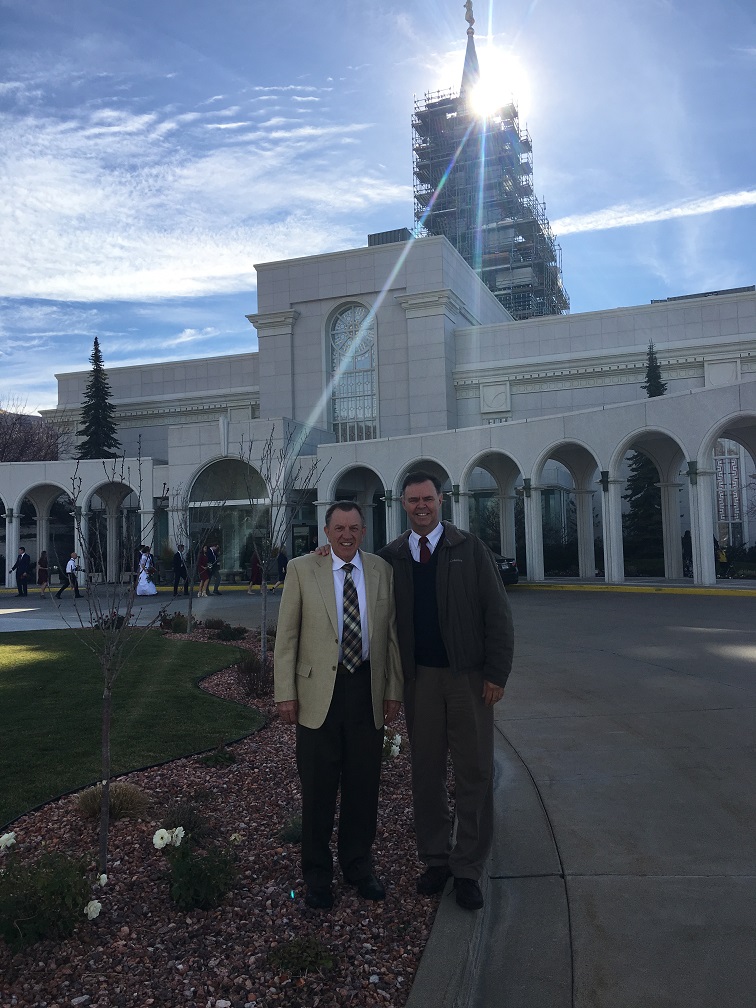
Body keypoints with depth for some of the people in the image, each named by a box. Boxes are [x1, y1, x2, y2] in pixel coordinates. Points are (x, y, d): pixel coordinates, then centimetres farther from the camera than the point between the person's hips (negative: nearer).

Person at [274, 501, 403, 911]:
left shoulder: (382, 571, 6)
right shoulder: (302, 569, 0)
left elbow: (392, 634, 8)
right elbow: (286, 635, -1)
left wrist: (393, 689, 5)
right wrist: (285, 693, -5)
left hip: (367, 689, 2)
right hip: (318, 691, -2)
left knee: (363, 784, 12)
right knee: (318, 788, 8)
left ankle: (358, 865, 32)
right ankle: (317, 874, 27)